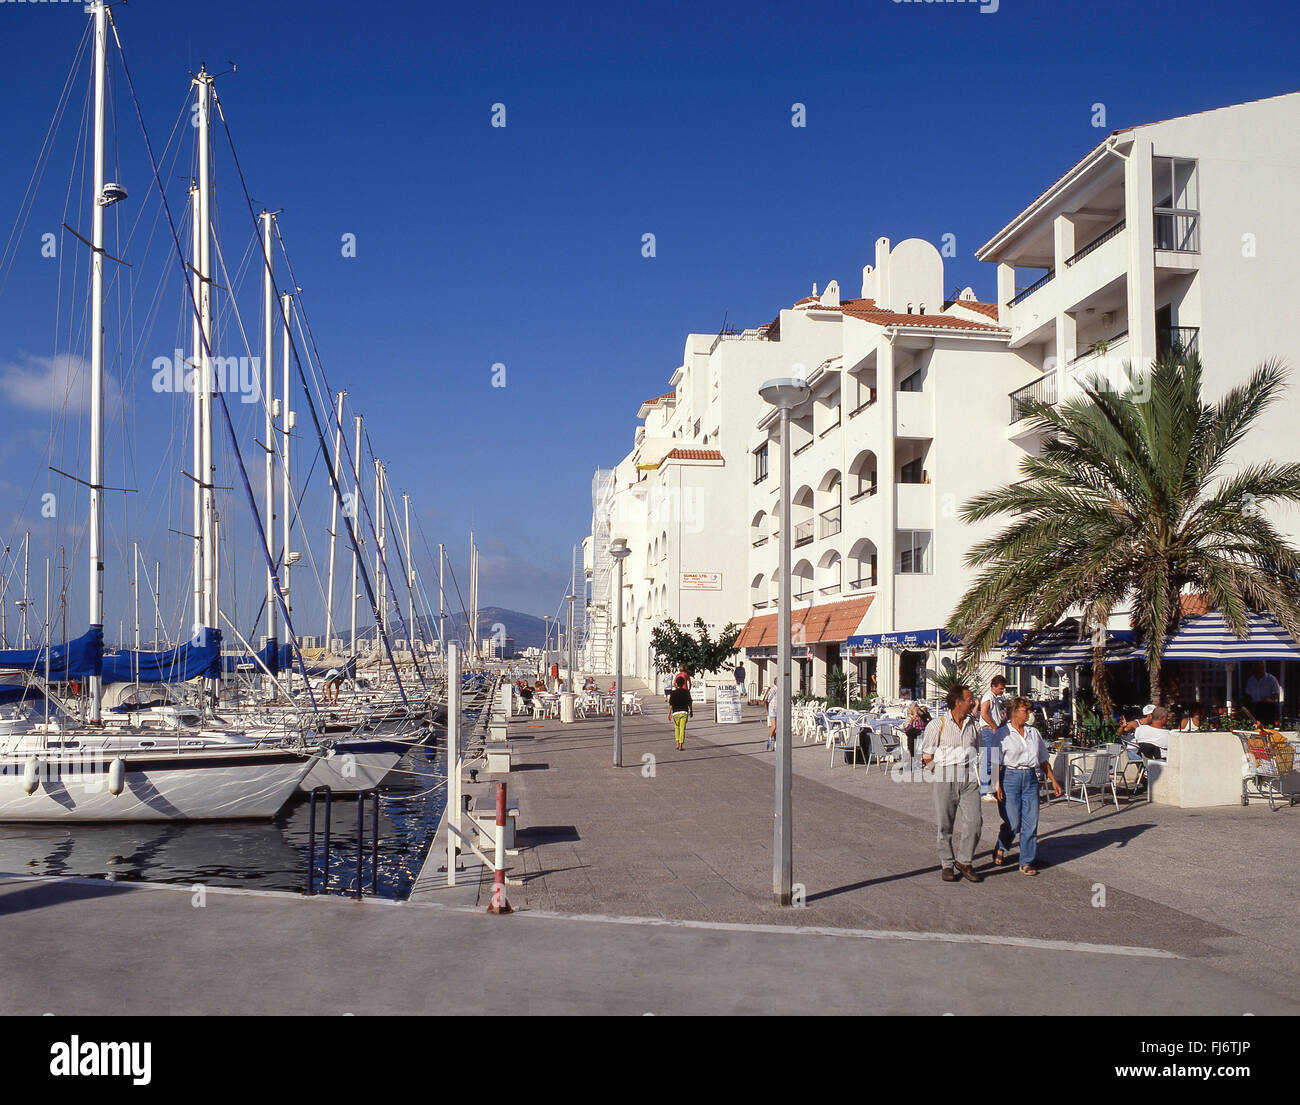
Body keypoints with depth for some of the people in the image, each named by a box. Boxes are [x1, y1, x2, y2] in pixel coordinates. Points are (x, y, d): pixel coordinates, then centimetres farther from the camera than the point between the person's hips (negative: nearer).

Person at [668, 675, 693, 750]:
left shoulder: (673, 692, -5)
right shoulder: (686, 692, 0)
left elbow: (671, 704, -9)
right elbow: (689, 703, 8)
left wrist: (669, 713, -6)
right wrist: (691, 711, 21)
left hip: (676, 712, 0)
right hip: (684, 712, 0)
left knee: (677, 728, 17)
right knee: (682, 729, -1)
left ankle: (677, 744, 10)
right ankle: (681, 746, -7)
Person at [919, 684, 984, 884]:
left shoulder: (973, 725, 12)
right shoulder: (938, 725, -1)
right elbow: (926, 755, 5)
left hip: (969, 779, 3)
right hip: (945, 779, -3)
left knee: (974, 820, -6)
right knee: (946, 824, 2)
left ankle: (964, 862, 9)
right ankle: (947, 864, 15)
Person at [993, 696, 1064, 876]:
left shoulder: (1033, 732, 14)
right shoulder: (1002, 733, -2)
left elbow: (1043, 759, 21)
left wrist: (1053, 780, 17)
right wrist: (997, 784, -16)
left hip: (1030, 778, 5)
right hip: (1010, 777, -5)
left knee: (1031, 820, 0)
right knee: (1013, 821, -5)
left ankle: (1027, 862, 10)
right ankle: (1000, 848, 25)